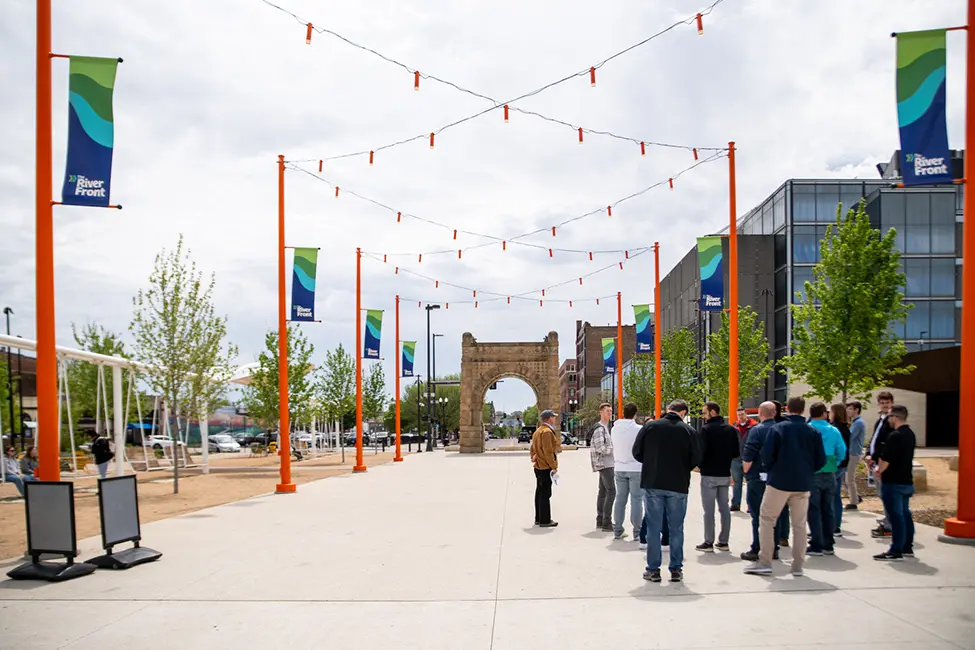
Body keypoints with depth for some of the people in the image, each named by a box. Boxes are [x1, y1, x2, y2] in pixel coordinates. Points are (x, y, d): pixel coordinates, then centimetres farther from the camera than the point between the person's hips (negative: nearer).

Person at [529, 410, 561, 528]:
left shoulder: (537, 431, 16)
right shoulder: (547, 432, -16)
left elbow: (532, 449, 21)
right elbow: (548, 452, -21)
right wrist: (554, 467, -17)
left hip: (538, 466, 10)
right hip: (546, 467, -10)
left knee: (540, 492, 15)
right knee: (545, 494, -6)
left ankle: (538, 519, 22)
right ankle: (545, 521, -3)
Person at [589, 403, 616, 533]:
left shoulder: (605, 427, 18)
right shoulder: (599, 428, -14)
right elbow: (601, 448, -21)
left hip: (606, 464, 10)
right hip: (605, 464, -10)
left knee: (603, 491, 12)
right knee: (611, 491, -12)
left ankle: (600, 521, 18)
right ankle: (606, 523, -12)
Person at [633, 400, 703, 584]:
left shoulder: (650, 426, -3)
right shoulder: (688, 431, -4)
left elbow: (637, 452, 0)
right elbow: (696, 460, -2)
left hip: (652, 484, 0)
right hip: (678, 486, 0)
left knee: (653, 527, 7)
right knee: (676, 529, 10)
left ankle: (653, 570, 9)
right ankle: (676, 570, 14)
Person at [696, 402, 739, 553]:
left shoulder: (706, 429, -12)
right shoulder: (731, 429, 7)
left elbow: (701, 451, -17)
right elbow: (736, 453, 7)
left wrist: (699, 464, 2)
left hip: (709, 474, -6)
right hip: (725, 474, 6)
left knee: (709, 509, -1)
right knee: (724, 508, 11)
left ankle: (708, 542, 1)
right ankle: (723, 541, 15)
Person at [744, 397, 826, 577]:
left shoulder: (778, 428, -8)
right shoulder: (813, 432, 2)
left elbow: (767, 454, -11)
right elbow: (821, 460, 3)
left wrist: (769, 470, 7)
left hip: (779, 481, -3)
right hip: (803, 484, 3)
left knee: (766, 520, 5)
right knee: (799, 525, 12)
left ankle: (764, 562, 1)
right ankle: (798, 566, 13)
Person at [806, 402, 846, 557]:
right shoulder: (834, 431, 1)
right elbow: (842, 452, 2)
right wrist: (832, 465, 14)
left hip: (812, 474, -3)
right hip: (829, 475, 3)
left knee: (814, 510, 1)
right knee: (828, 510, 12)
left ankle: (816, 546, 0)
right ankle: (828, 545, 17)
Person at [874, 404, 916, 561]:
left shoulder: (895, 435, -20)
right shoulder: (910, 434, 10)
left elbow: (885, 459, -22)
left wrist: (879, 471, -3)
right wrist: (881, 467, 13)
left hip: (893, 483, -9)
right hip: (907, 481, 9)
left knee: (896, 516, -6)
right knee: (905, 514, 15)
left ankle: (896, 551, -3)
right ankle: (907, 548, 23)